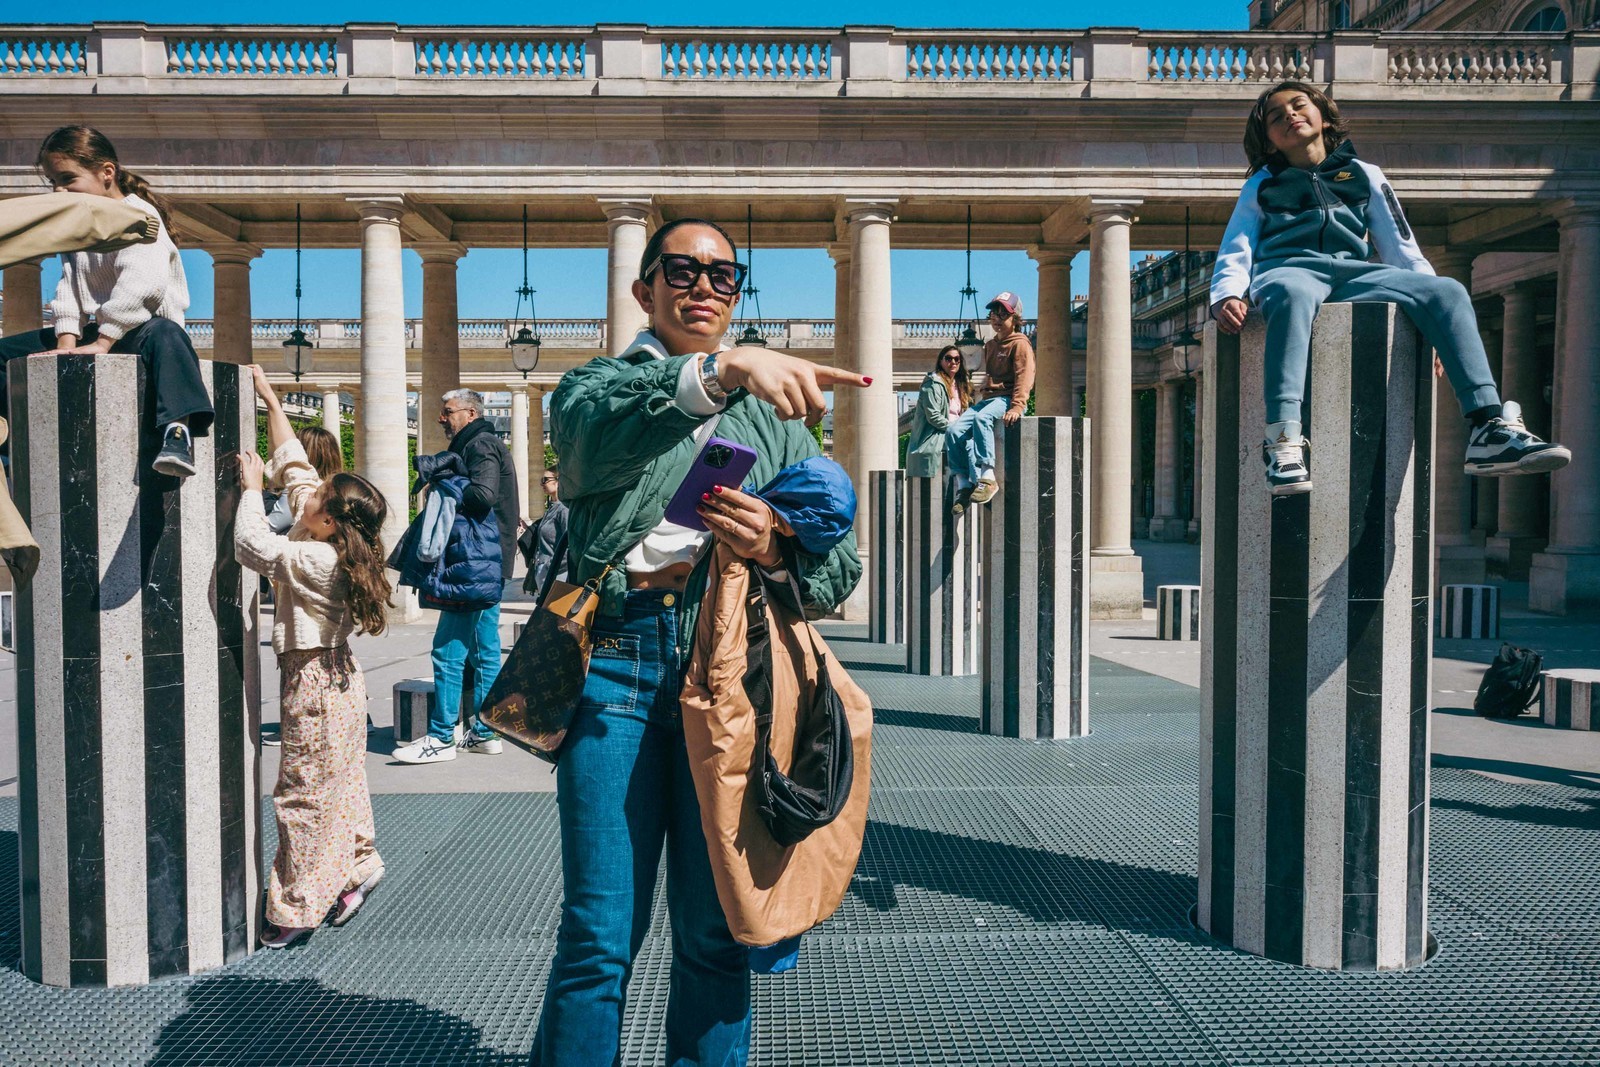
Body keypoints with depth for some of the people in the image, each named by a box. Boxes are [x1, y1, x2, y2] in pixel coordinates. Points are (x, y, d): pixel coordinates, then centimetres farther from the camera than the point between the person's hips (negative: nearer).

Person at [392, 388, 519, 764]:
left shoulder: (480, 445, -9)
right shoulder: (486, 444, 22)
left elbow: (483, 494, -25)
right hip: (490, 565, 10)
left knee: (449, 650, -7)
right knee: (485, 650, 11)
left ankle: (441, 737, -3)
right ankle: (485, 733, 17)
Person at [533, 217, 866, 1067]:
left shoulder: (775, 414, 20)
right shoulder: (598, 387, 13)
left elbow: (842, 567, 13)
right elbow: (595, 435, -15)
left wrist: (777, 548, -10)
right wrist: (720, 371, -31)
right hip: (617, 655, -2)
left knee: (716, 932, 8)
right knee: (600, 936, -1)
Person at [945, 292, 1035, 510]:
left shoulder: (1020, 343, -2)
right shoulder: (990, 345, 24)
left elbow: (1024, 377, -14)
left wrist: (1017, 406, -26)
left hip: (1007, 399, -8)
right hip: (989, 397, 8)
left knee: (981, 418, -39)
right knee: (954, 430, -15)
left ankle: (987, 479, -42)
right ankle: (963, 485, -14)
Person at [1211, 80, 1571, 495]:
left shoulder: (1364, 175, 29)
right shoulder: (1261, 187, 24)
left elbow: (1401, 246, 22)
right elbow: (1235, 252, 12)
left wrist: (1435, 307, 8)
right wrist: (1227, 295, -12)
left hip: (1353, 273, 3)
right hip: (1287, 270, -3)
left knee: (1448, 291, -23)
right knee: (1293, 293, -41)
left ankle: (1490, 430, -30)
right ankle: (1284, 442, -55)